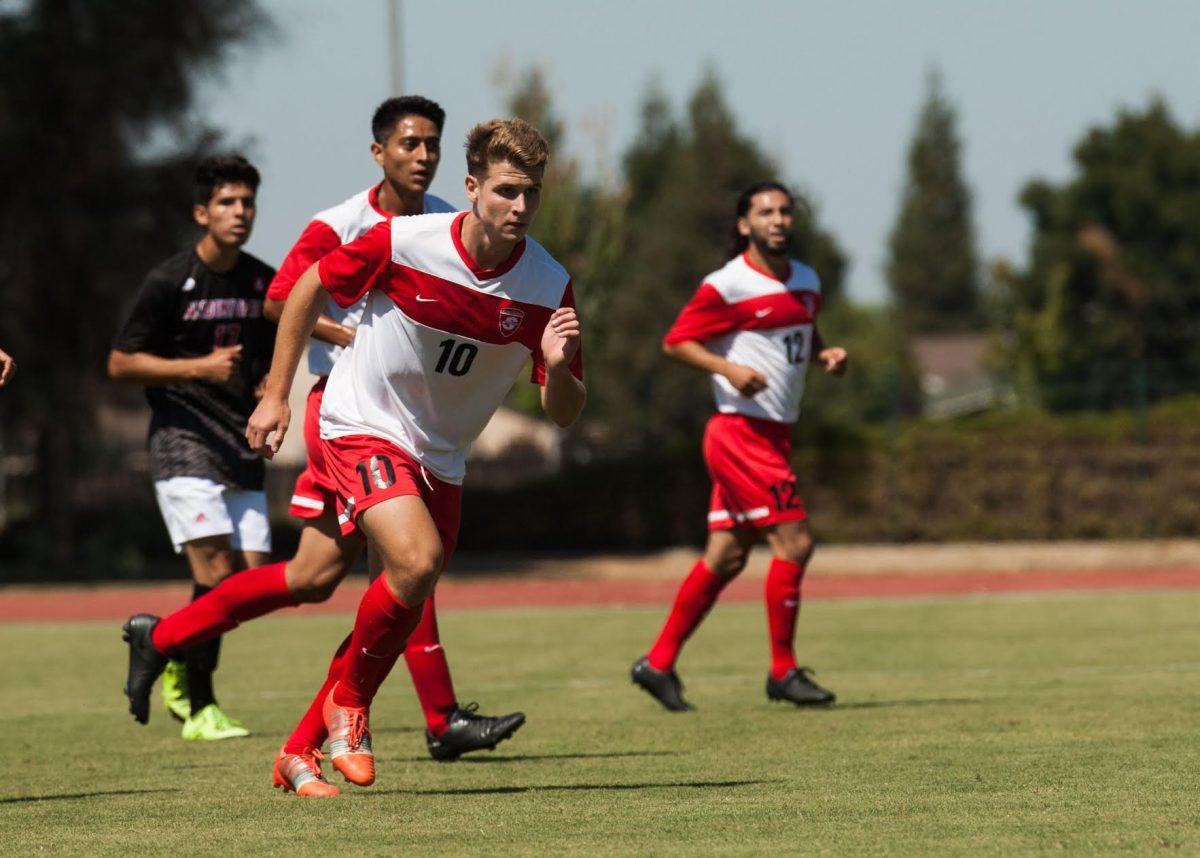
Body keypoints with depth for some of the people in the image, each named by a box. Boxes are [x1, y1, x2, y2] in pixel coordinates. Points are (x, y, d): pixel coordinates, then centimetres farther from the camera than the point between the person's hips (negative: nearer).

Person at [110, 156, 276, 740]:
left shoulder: (265, 282, 9)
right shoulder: (169, 282, -7)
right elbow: (120, 363, -5)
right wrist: (198, 368, -16)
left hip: (242, 447, 6)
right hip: (183, 443, -6)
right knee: (216, 572, -15)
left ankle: (175, 659, 26)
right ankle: (200, 711, -6)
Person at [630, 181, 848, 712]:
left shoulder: (807, 283, 12)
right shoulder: (727, 285, -11)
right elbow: (676, 342, -8)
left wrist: (826, 355, 6)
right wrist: (728, 368, -23)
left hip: (773, 436, 8)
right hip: (741, 433, -8)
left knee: (726, 556, 9)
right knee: (794, 542, -12)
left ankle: (659, 663, 15)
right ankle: (783, 672, -3)